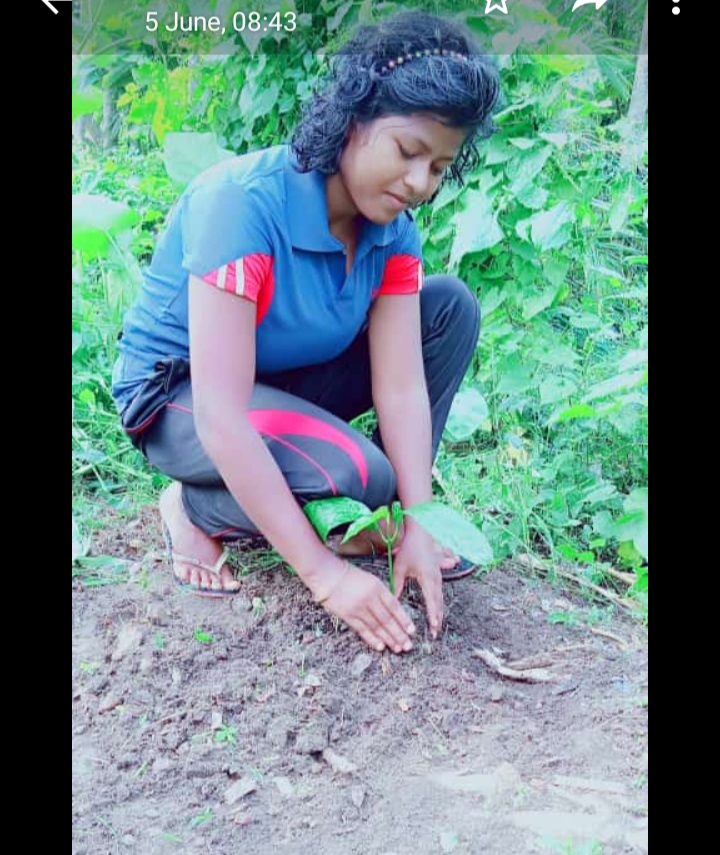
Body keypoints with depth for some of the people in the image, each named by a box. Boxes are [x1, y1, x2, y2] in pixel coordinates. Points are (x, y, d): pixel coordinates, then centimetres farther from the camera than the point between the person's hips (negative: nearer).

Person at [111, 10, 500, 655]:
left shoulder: (393, 230, -11)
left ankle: (383, 514, -3)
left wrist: (418, 523, -26)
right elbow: (221, 416, -36)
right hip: (179, 392, -6)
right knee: (355, 476, -32)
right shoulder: (244, 203, -32)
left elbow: (400, 385, -14)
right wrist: (324, 572, -37)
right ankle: (194, 507, -4)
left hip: (288, 380, 7)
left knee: (451, 306, -8)